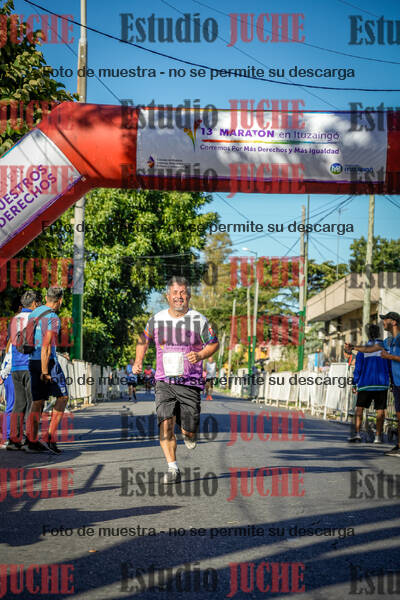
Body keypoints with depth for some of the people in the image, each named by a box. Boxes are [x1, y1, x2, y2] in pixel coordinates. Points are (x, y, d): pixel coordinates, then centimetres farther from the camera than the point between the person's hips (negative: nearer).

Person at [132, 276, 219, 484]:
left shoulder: (199, 320, -1)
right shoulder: (157, 320, 4)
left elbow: (214, 343, 6)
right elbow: (144, 340, 21)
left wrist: (200, 355, -14)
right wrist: (138, 361, 7)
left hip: (190, 382, -1)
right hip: (164, 381, 1)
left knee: (189, 430, 0)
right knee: (165, 424, -16)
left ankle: (188, 434, 38)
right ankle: (173, 469, -10)